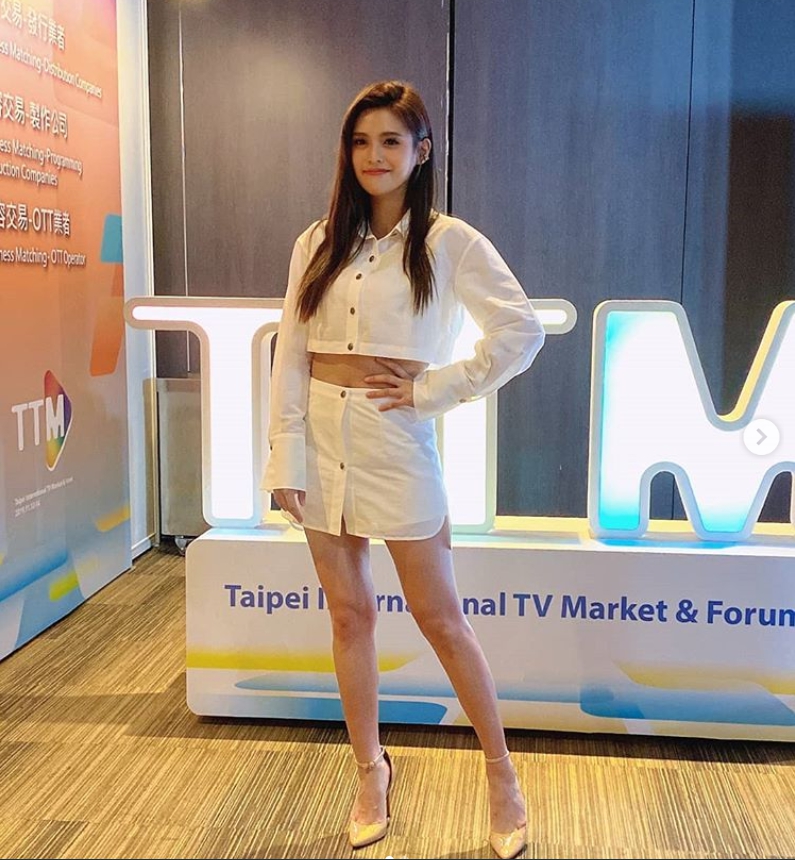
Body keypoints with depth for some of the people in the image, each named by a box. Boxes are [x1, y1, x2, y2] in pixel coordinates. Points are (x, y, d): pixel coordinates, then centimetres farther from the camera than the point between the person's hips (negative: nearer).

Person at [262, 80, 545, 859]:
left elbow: (521, 331, -7)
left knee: (438, 617, 3)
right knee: (349, 614, 11)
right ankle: (371, 773, 28)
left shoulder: (448, 242, -3)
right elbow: (289, 357, 4)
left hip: (396, 443, -4)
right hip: (323, 440, 4)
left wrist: (437, 387, -8)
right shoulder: (317, 244, 7)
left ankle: (501, 774, 21)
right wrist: (286, 460, -1)